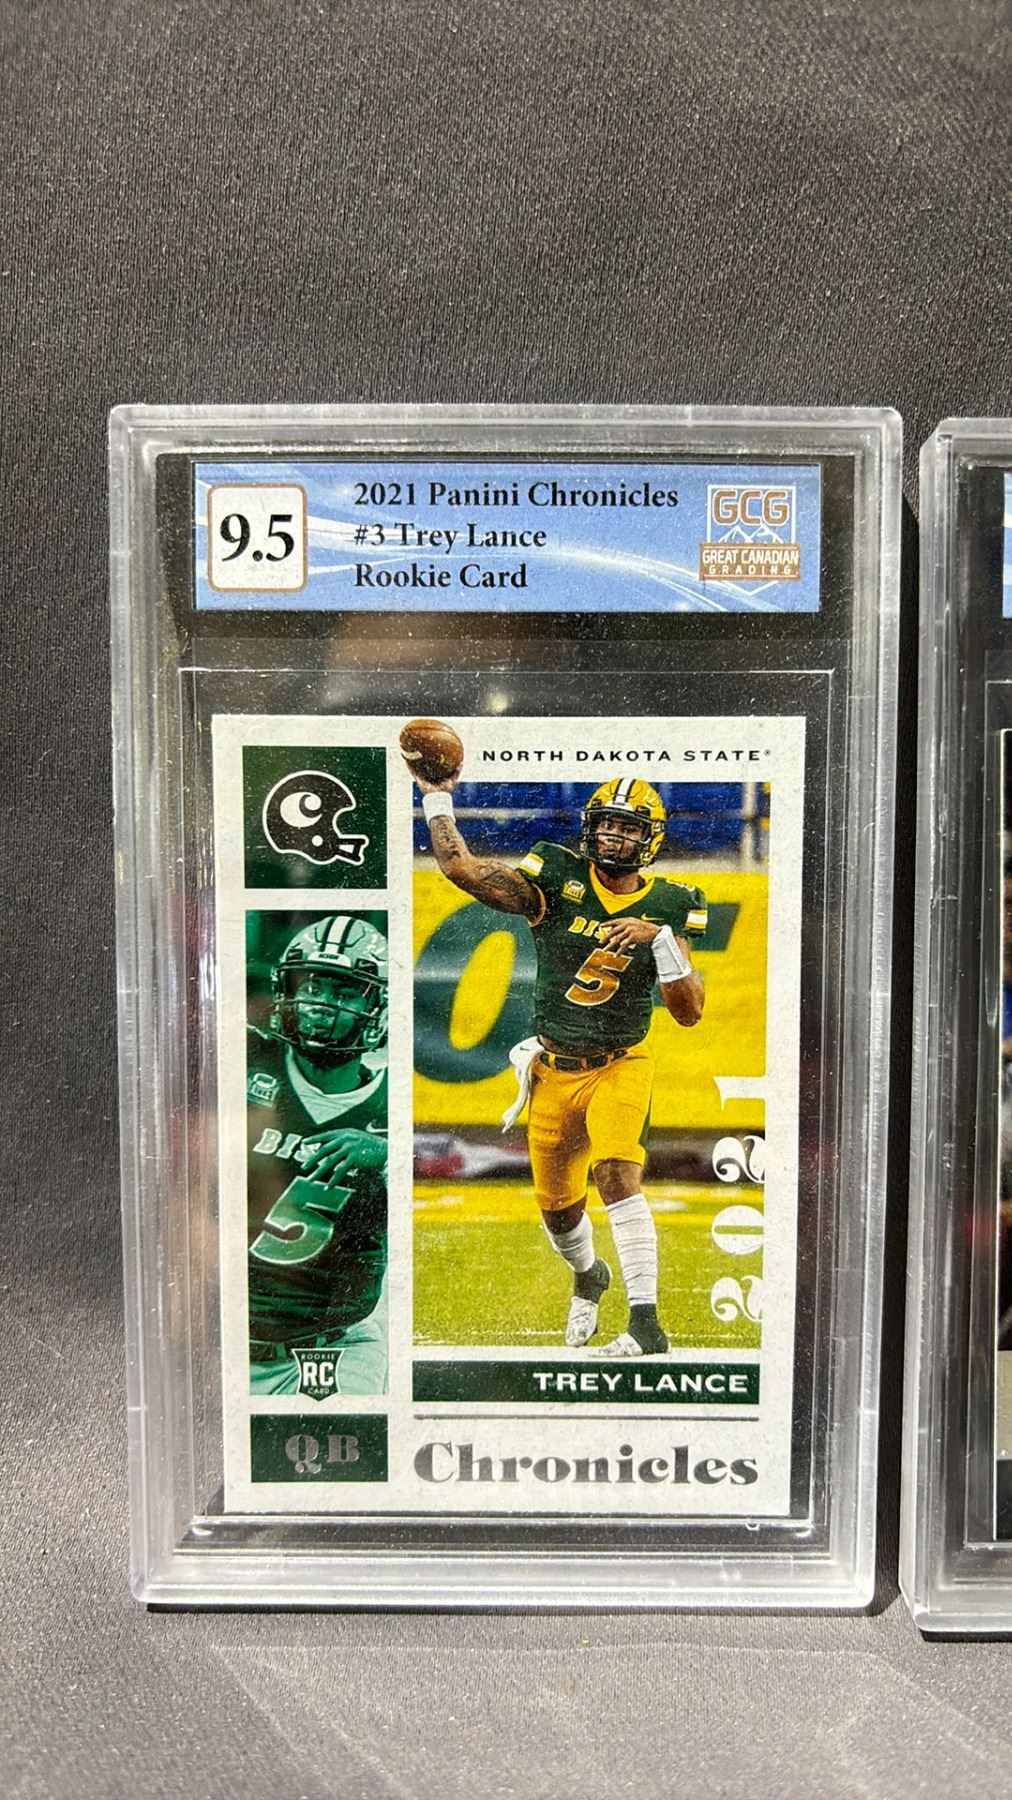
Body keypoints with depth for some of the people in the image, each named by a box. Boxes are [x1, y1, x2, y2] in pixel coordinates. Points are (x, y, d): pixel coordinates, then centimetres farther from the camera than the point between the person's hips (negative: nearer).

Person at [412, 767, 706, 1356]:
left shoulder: (667, 906, -5)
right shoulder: (557, 879, -7)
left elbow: (690, 1011, -11)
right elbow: (462, 867, -12)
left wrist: (659, 940, -23)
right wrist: (437, 796, -9)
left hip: (621, 1065, -2)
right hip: (554, 1070, 2)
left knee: (618, 1176, -25)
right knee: (558, 1206, 14)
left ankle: (647, 1326, -15)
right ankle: (589, 1276, 48)